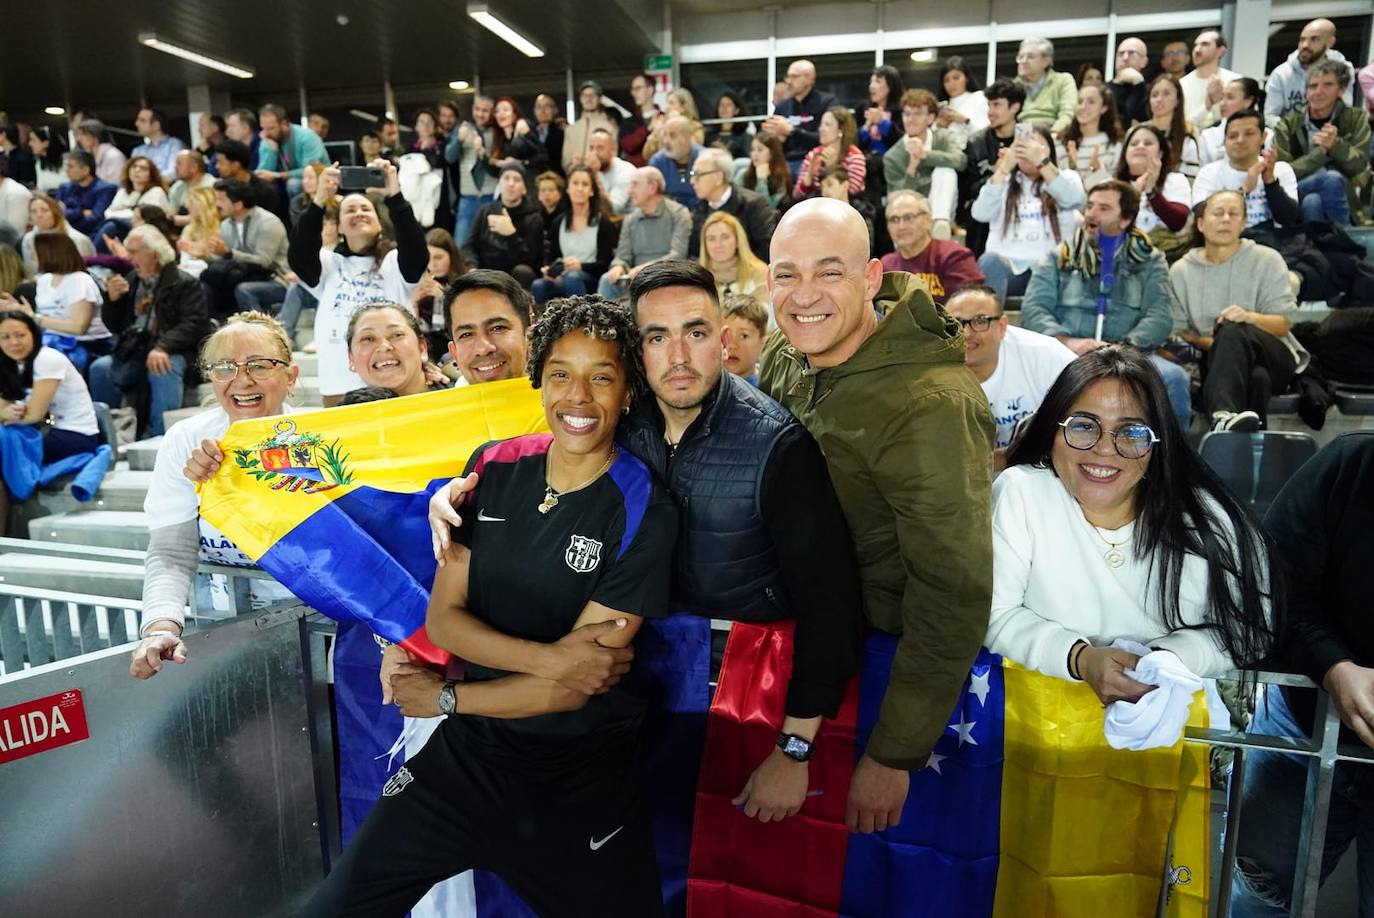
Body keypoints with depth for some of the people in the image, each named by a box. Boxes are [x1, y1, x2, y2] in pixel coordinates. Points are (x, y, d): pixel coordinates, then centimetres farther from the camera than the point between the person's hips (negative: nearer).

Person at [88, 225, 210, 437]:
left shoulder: (184, 284, -1)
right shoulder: (131, 280, 18)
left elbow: (195, 324, -14)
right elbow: (114, 327, 21)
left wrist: (163, 347, -28)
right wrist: (112, 299, 1)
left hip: (172, 353, -5)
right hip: (132, 352, 6)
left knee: (163, 370, -36)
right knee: (100, 368, -18)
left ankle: (162, 436, -33)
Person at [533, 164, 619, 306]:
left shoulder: (603, 222, 5)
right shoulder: (558, 222, 17)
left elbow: (604, 264, -5)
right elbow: (553, 258, 17)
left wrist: (581, 265, -24)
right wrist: (550, 270, -8)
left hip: (593, 280, -3)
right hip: (563, 278, 3)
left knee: (572, 278, -38)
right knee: (538, 286, -30)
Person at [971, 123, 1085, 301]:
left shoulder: (1066, 177, 15)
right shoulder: (1003, 181, 17)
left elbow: (1074, 199, -10)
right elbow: (980, 214, -4)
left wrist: (1042, 161, -20)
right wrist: (1004, 168, -13)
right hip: (1008, 264, 1)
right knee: (989, 261, -32)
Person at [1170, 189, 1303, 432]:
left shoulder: (1267, 260, 7)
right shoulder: (1181, 270, 10)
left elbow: (1283, 324, 0)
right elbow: (1176, 330, 4)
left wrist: (1249, 317, -23)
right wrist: (1208, 343, -17)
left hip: (1273, 357, -1)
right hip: (1215, 361, 1)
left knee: (1233, 331, -37)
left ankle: (1223, 415, -60)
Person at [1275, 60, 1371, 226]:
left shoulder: (1356, 118, 6)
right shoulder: (1288, 124, 2)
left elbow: (1360, 168, -5)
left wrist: (1336, 144, -22)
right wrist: (1322, 151, -22)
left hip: (1343, 198, 1)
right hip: (1297, 201, -1)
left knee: (1332, 180, -32)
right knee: (1312, 201, -36)